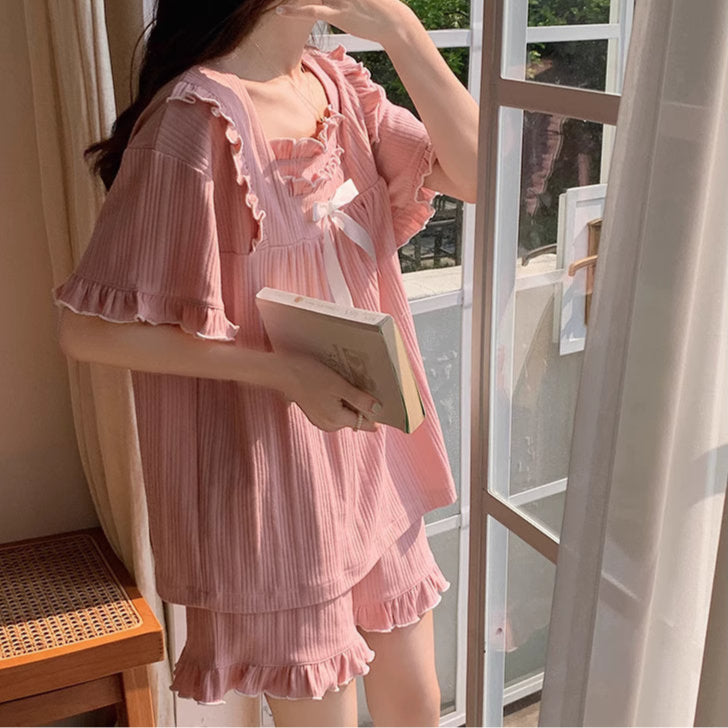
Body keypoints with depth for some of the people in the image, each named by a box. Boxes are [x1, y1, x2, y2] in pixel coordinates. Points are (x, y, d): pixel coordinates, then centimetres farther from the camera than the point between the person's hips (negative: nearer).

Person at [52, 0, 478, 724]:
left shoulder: (338, 86, 4)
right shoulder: (199, 117, -19)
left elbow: (475, 172, -4)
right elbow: (88, 329, -19)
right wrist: (287, 372, -23)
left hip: (372, 458, 7)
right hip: (271, 478, -7)